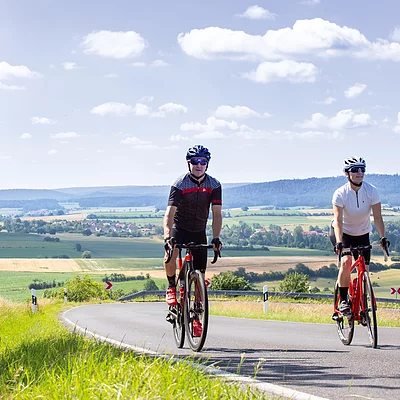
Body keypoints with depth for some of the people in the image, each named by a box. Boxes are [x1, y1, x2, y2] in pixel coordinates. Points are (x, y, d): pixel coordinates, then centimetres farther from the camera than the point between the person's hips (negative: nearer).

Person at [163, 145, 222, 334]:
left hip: (199, 232, 3)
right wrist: (167, 236, -43)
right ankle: (171, 287, -11)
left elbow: (217, 214, -12)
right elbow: (170, 212, -28)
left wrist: (216, 238, -26)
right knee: (171, 252, -36)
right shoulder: (180, 184, -20)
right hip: (179, 228, -3)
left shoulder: (214, 185, -11)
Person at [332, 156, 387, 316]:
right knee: (346, 262, -26)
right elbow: (338, 220, -31)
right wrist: (339, 242, -44)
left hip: (363, 235, 3)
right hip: (345, 233, -3)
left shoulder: (371, 191, -18)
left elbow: (377, 217, -21)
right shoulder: (340, 193, -24)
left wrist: (382, 237, -34)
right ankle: (343, 300, -14)